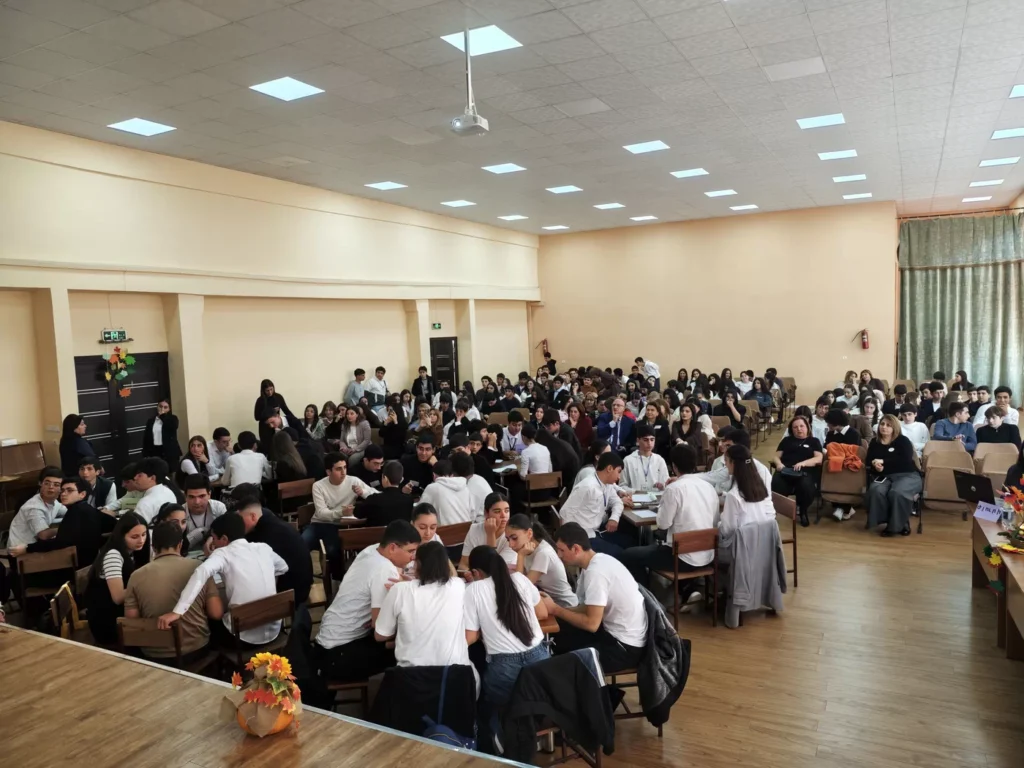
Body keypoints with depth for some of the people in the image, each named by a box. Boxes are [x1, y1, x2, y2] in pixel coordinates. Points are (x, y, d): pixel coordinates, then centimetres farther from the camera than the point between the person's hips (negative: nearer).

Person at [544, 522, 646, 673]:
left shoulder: (595, 572, -25)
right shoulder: (599, 560, 3)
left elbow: (592, 624, -25)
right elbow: (589, 607, 10)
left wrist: (555, 609, -14)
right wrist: (556, 609, -2)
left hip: (626, 646, -9)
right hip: (615, 630, 9)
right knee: (562, 636, 11)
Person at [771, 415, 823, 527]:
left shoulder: (814, 441, 23)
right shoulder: (787, 440, 28)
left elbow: (819, 459, 7)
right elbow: (776, 456, 19)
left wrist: (803, 463, -12)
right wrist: (779, 463, -6)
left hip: (805, 472, 0)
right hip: (785, 470, 1)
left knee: (806, 487, -37)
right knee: (775, 485, -37)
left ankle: (803, 511, -8)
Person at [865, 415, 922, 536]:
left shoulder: (903, 441, 3)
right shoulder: (874, 442, 17)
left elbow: (905, 461, -13)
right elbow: (868, 462, 9)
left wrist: (883, 462, -16)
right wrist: (874, 464, -16)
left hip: (907, 475, -3)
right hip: (884, 477, 3)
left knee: (897, 492, -36)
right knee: (876, 491, -32)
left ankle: (900, 524, -15)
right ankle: (886, 521, -17)